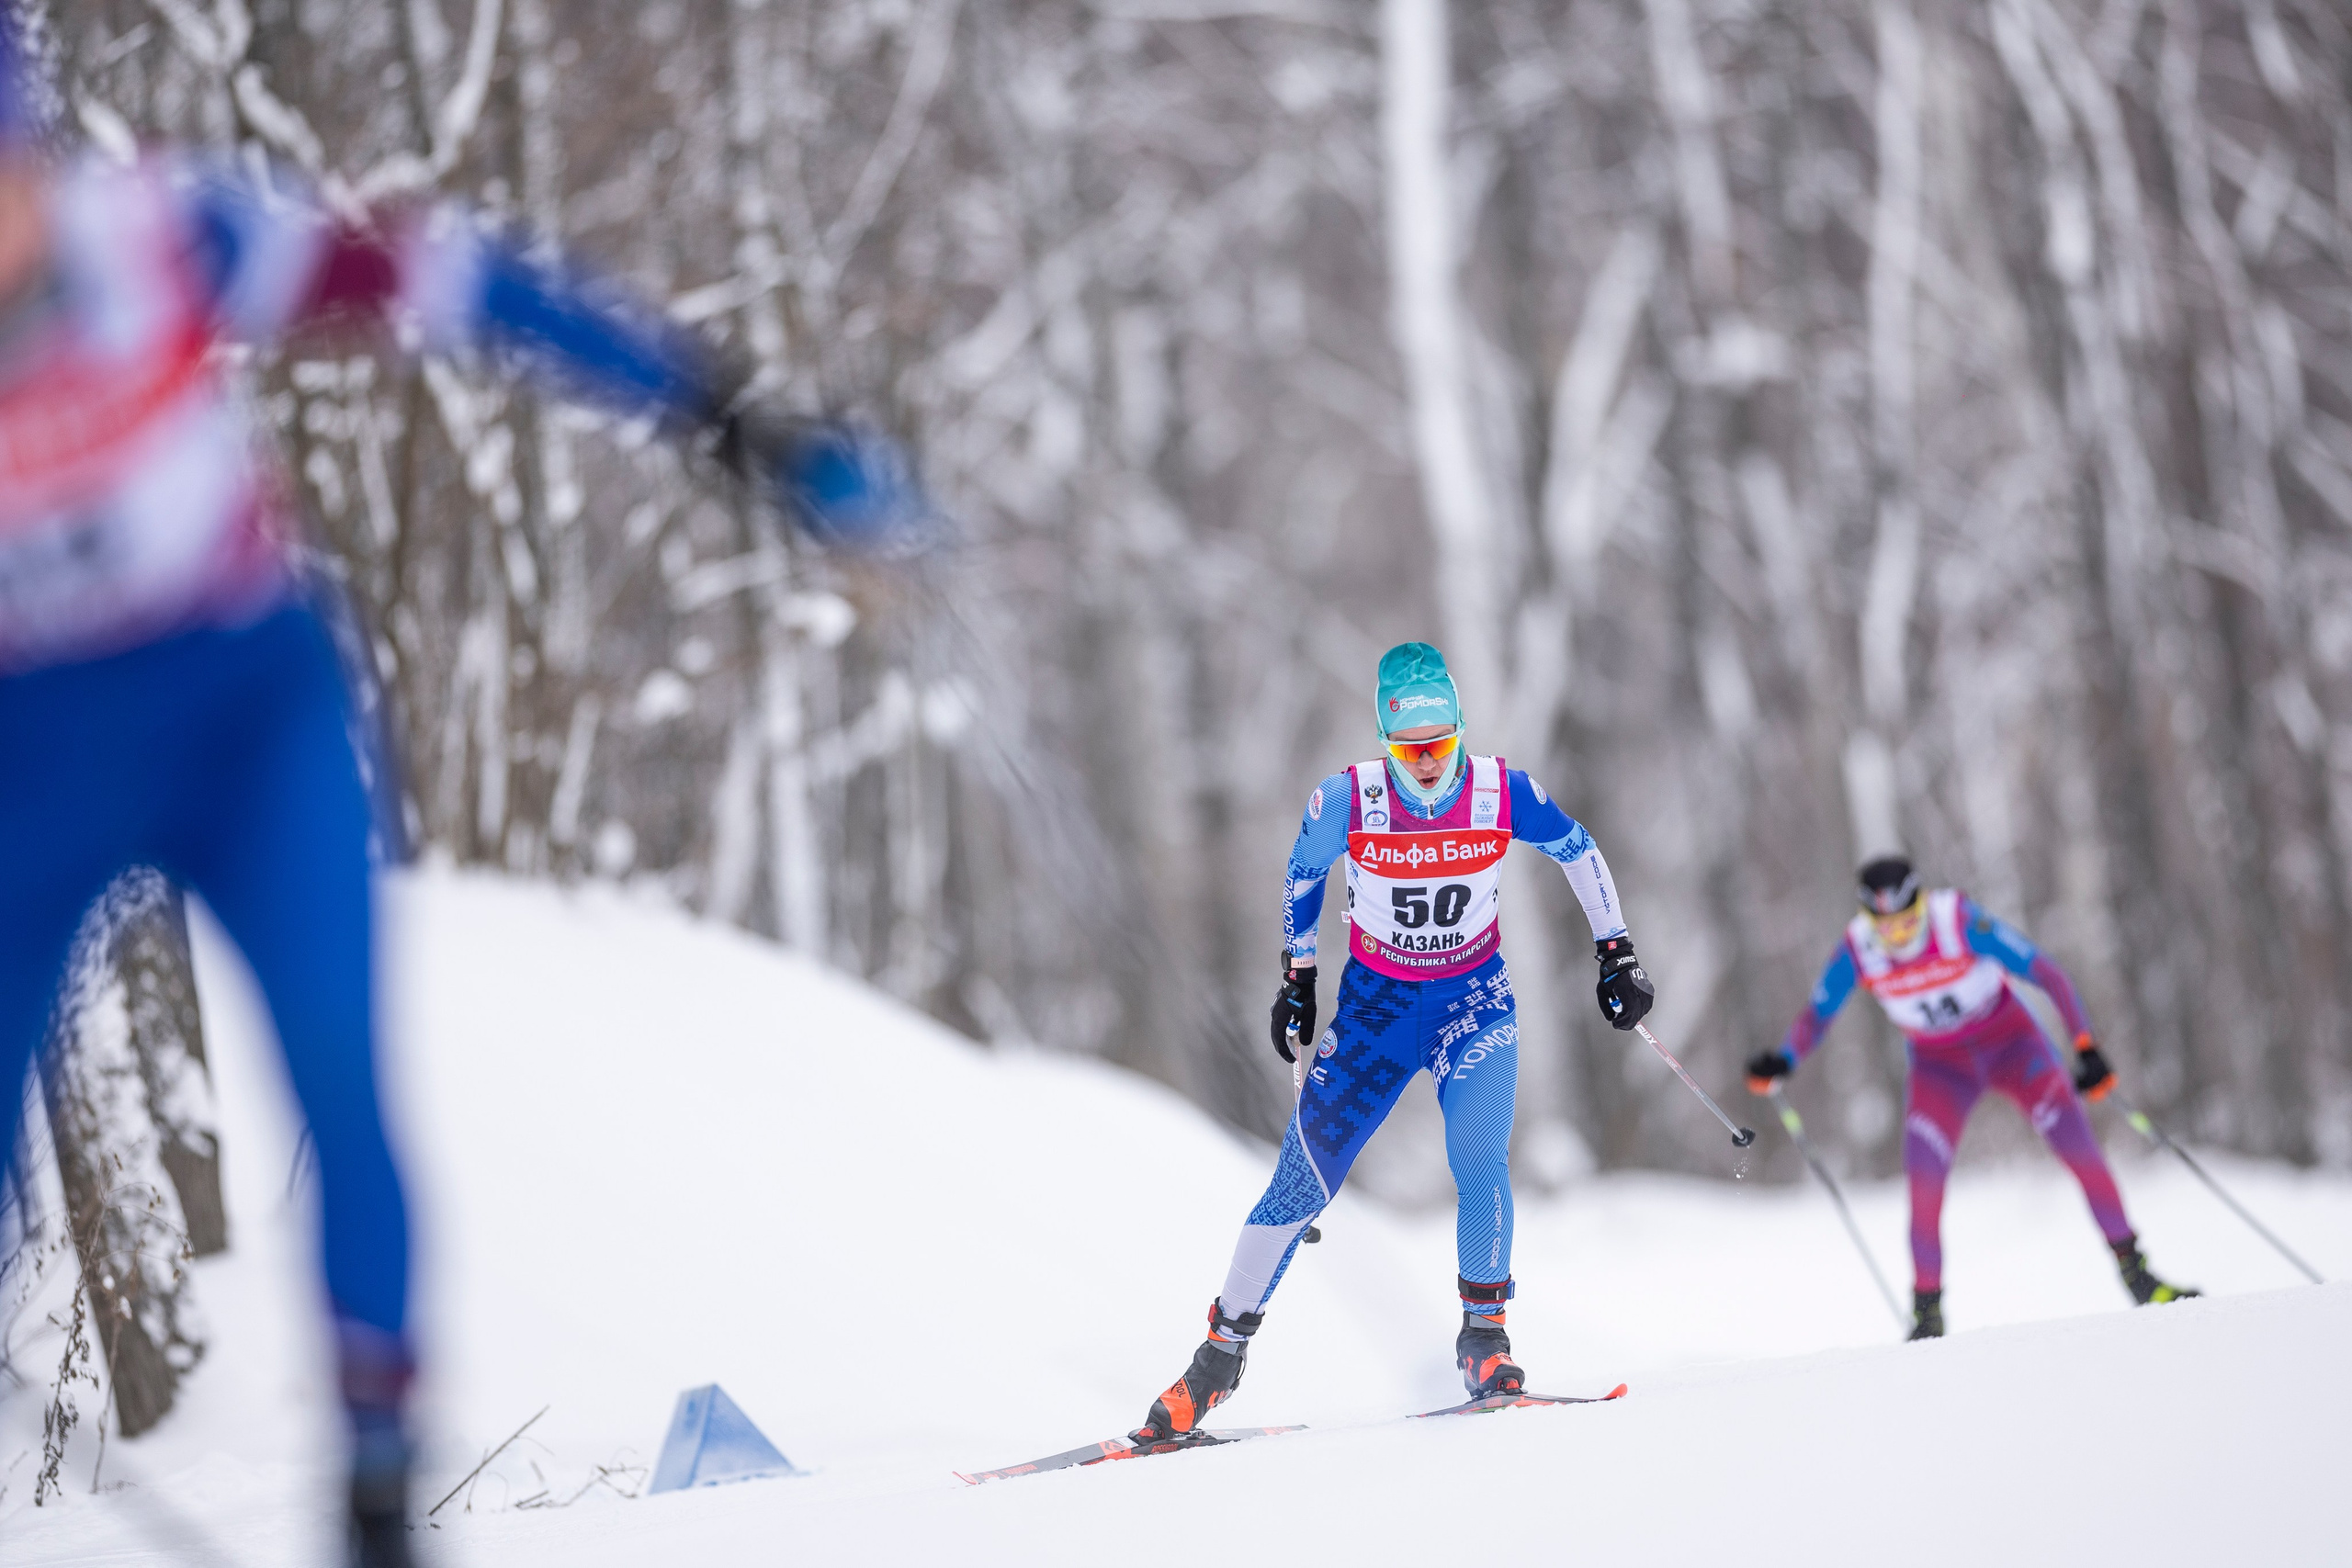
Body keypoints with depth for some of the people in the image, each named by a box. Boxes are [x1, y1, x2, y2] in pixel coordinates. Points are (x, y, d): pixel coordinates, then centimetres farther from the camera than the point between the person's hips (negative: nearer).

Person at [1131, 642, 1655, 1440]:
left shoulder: (1505, 795, -17)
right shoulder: (1346, 802, -19)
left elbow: (1579, 851, 1)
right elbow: (1302, 875, 2)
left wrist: (1617, 954, 1)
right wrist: (1297, 976, 9)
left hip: (1476, 1000, 0)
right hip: (1375, 1003, 0)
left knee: (1480, 1166, -21)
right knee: (1304, 1176, -4)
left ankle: (1484, 1336, -1)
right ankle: (1223, 1351, 8)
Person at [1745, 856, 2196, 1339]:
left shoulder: (1961, 922, -30)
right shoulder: (1858, 950, -21)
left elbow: (2046, 973, -27)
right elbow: (1816, 1015, -7)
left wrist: (2085, 1046, -34)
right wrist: (1784, 1060, -27)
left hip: (2010, 1040, -2)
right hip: (1940, 1063, 2)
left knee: (2077, 1145, -17)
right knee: (1924, 1177, -17)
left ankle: (2133, 1270, -5)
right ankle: (1927, 1309, -3)